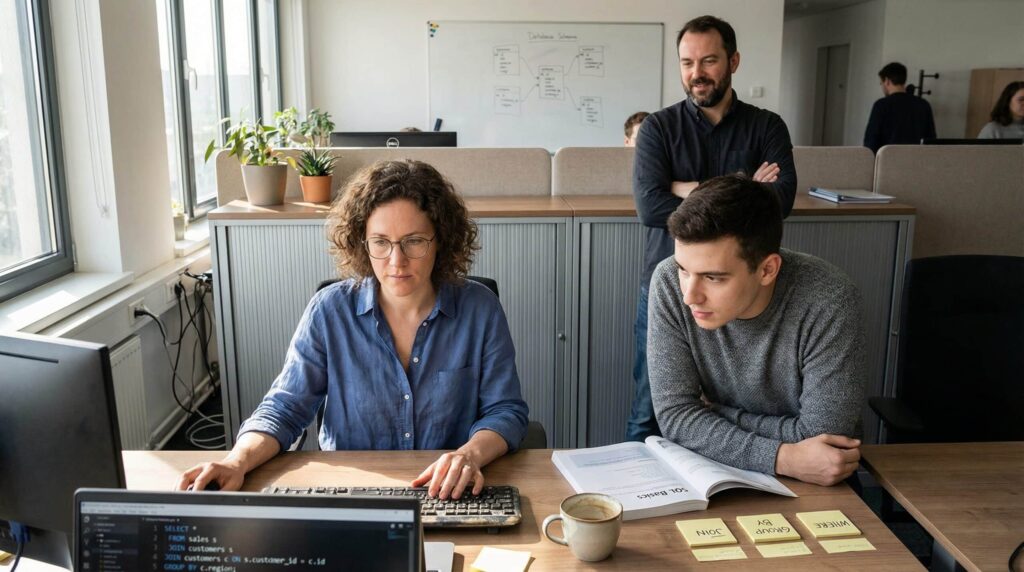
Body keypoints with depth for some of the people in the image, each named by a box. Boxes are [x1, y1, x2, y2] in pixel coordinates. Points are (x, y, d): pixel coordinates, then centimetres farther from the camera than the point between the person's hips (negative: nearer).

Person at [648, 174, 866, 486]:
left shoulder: (829, 302, -25)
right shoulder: (669, 283, -17)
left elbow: (819, 437, -21)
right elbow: (675, 414, -16)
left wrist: (717, 412, -14)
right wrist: (781, 458, -26)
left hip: (816, 486, 0)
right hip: (716, 469, 1)